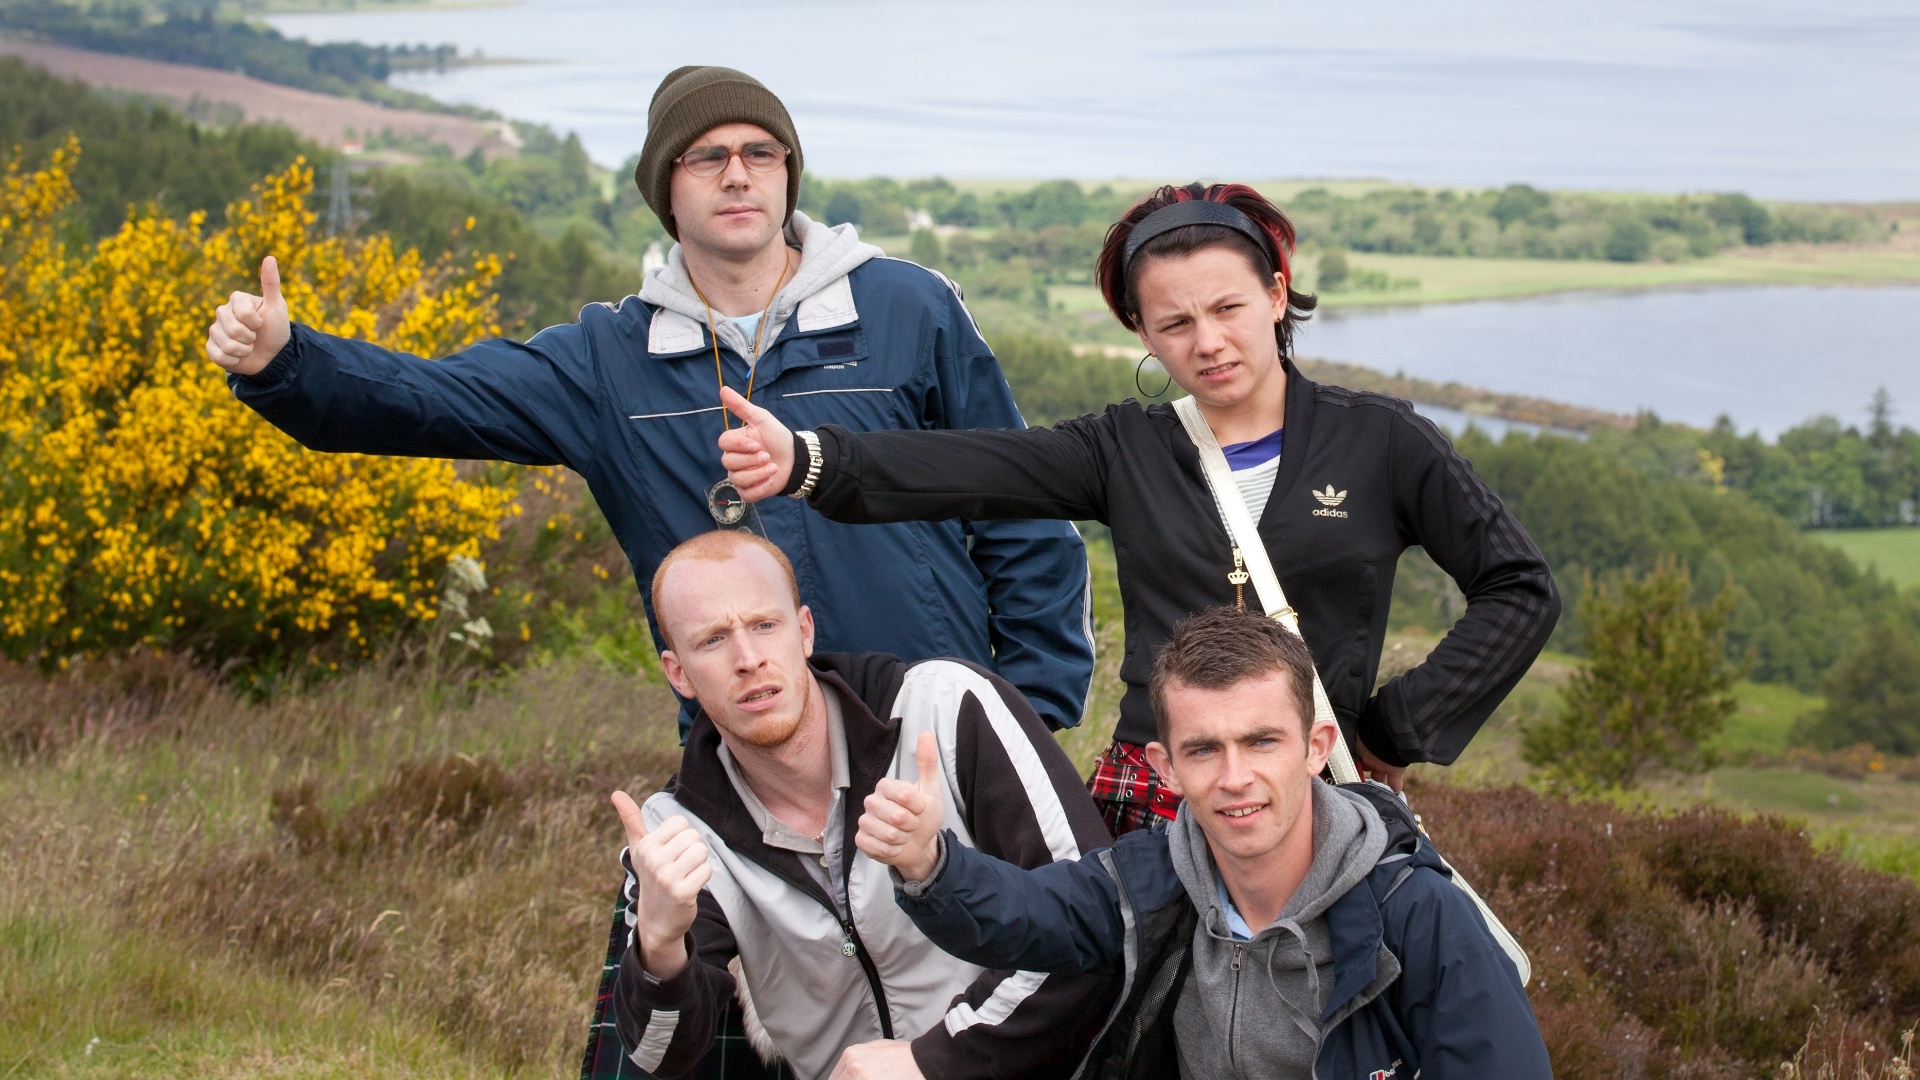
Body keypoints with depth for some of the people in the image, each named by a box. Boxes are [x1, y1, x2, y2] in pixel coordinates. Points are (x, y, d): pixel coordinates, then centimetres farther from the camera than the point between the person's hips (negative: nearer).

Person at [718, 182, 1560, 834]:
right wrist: (805, 461, -24)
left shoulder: (1380, 442, 2)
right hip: (1145, 818, 2)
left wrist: (1400, 731, 0)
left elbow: (1520, 591, 5)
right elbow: (961, 468, -7)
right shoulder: (1128, 450, 7)